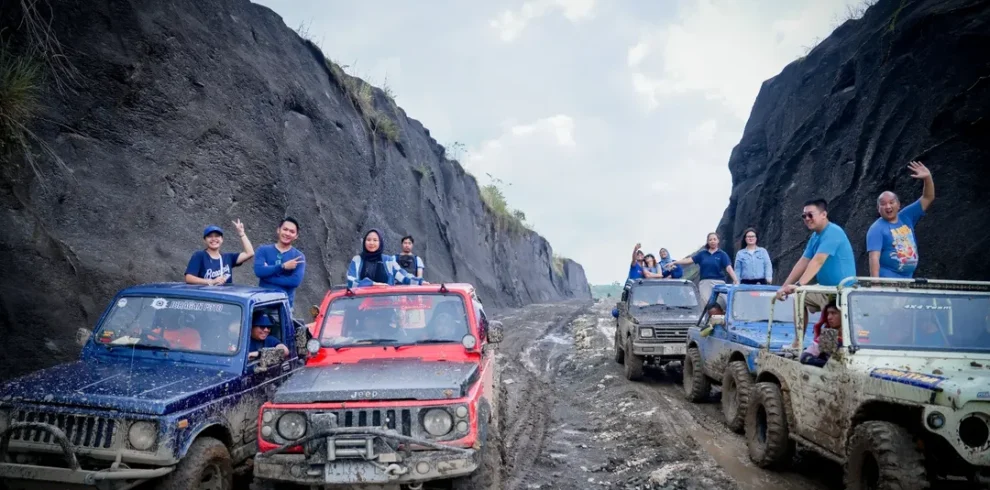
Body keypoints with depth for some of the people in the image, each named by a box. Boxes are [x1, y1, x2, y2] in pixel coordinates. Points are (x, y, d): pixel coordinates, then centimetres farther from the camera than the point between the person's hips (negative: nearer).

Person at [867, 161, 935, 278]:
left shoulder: (906, 217, 8)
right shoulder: (877, 229, -10)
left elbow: (928, 198, 8)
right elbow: (874, 257, -17)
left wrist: (928, 178, -8)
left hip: (908, 280, 7)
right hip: (887, 282, -7)